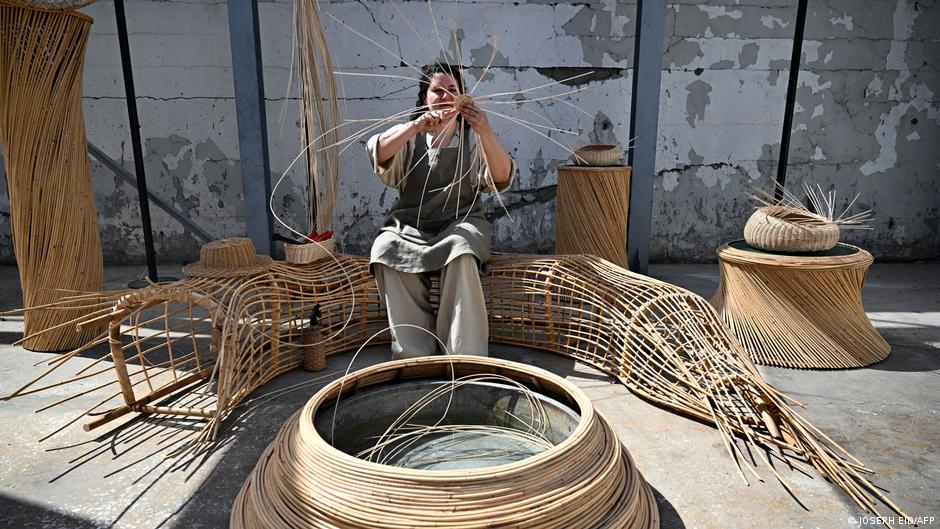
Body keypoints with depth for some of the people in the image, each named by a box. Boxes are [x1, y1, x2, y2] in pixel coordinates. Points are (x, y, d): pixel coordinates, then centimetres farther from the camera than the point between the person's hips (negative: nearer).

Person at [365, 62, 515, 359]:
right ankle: (414, 354, -24)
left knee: (461, 250, -36)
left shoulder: (473, 136, 11)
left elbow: (502, 177, -8)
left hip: (460, 223, -1)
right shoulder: (409, 135, 13)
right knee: (386, 249, -31)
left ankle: (465, 355, -28)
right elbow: (377, 154, -10)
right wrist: (417, 126, -24)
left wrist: (486, 132, -24)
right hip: (410, 224, 1)